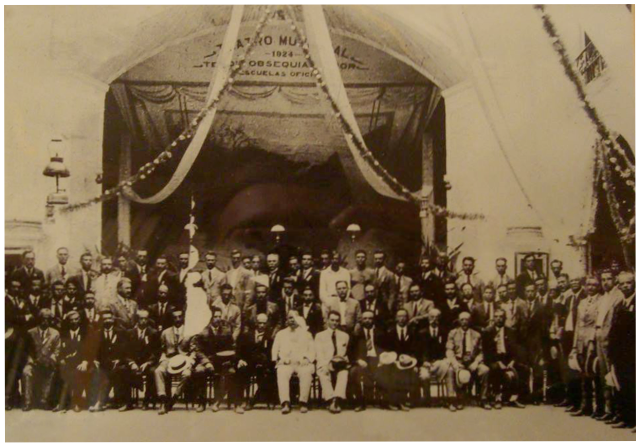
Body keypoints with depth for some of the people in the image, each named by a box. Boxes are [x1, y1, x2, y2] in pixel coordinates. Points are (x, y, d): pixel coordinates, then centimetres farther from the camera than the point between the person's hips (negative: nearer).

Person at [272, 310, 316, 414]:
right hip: (286, 363, 1)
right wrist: (282, 358, -4)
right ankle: (285, 403, -41)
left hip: (302, 363, 0)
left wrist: (306, 359, -7)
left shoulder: (306, 334, 23)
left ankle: (303, 402, -31)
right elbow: (275, 350, 16)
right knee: (282, 374, -34)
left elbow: (312, 351, 14)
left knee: (306, 373, -35)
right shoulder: (280, 334, 25)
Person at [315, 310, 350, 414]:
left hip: (340, 364, 1)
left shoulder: (344, 336, 24)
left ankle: (337, 399, -46)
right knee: (323, 374, -36)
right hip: (324, 365, -1)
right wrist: (326, 364, -15)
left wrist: (340, 359, -12)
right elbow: (319, 354, 5)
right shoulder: (320, 335, 18)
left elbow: (343, 353, 12)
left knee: (344, 373, -35)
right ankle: (331, 400, -42)